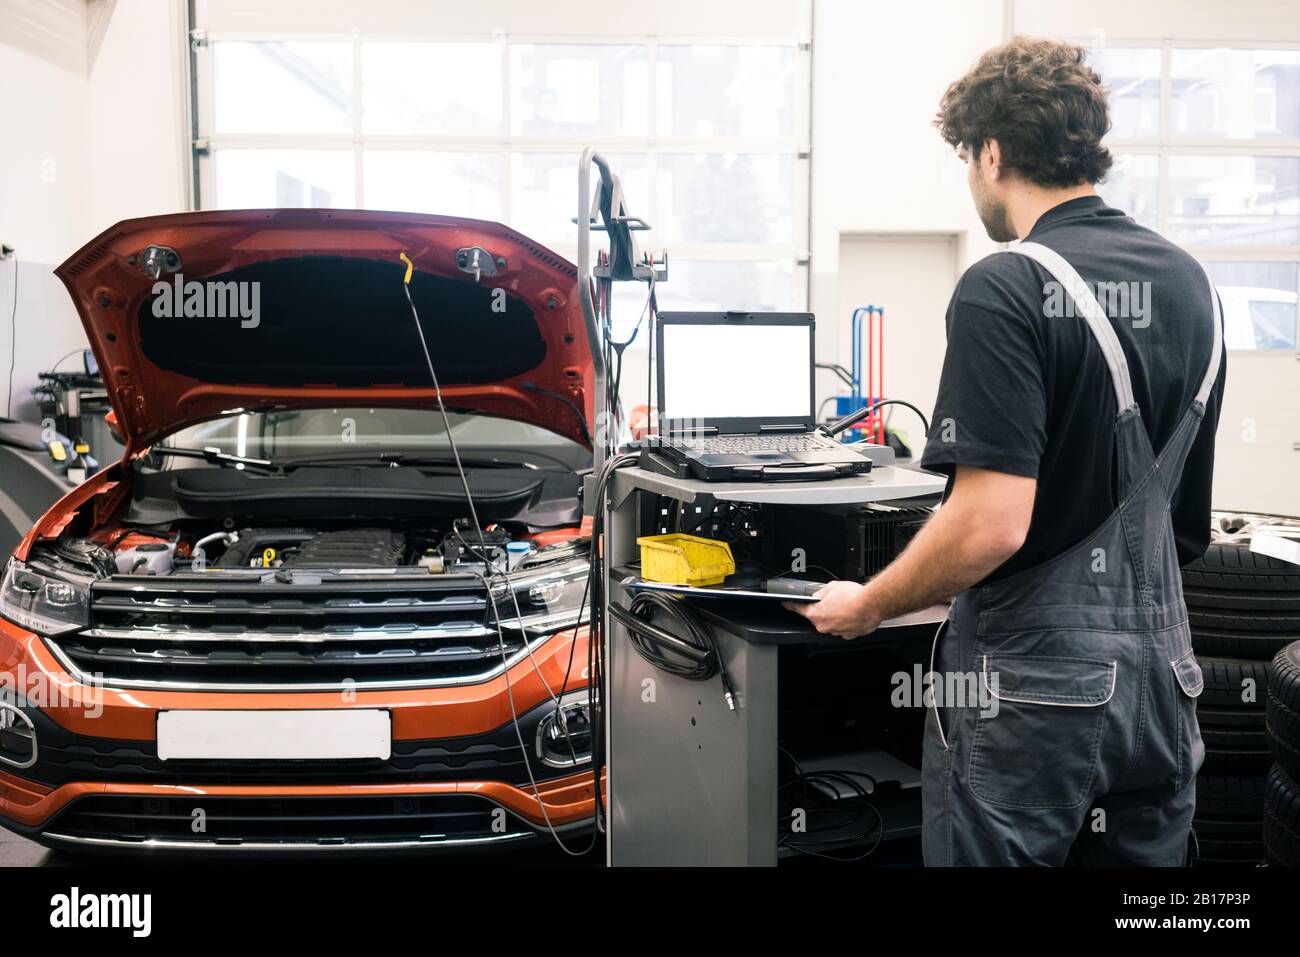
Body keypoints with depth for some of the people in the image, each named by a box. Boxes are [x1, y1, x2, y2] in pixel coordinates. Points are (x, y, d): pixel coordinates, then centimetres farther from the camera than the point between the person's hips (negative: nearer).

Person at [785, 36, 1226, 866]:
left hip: (1032, 683, -7)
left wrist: (865, 607, -9)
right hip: (1160, 673, 7)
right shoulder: (1188, 282, 6)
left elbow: (992, 524, -24)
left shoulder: (1007, 288, -17)